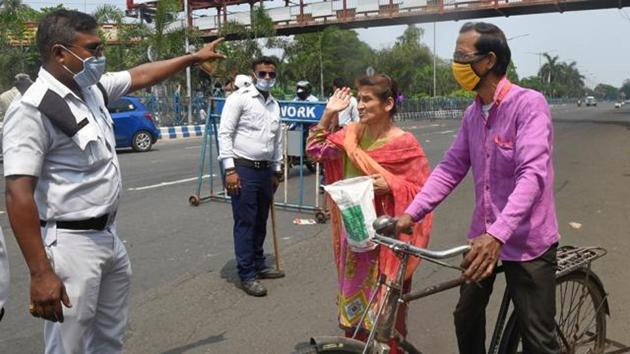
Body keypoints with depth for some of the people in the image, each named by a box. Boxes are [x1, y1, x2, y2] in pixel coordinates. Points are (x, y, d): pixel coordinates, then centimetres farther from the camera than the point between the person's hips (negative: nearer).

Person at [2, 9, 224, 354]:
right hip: (70, 243, -9)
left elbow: (141, 75, 21)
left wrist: (195, 57, 27)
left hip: (109, 234, 9)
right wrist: (40, 273, -27)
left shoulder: (93, 87, 4)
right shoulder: (33, 109, -21)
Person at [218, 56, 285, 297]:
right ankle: (247, 275, 5)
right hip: (243, 169, -7)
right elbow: (224, 133, -12)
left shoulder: (274, 105, 15)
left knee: (260, 222, 15)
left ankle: (258, 265, 29)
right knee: (245, 223, -3)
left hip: (265, 170, 7)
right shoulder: (239, 98, -7)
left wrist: (276, 171, 20)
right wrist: (230, 169, -17)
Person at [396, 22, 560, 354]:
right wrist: (411, 213, -6)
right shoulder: (472, 113, 5)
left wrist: (497, 234, -39)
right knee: (466, 317, 17)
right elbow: (451, 168, 4)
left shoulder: (528, 104, -18)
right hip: (483, 236, 7)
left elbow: (532, 175, -28)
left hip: (526, 241, -7)